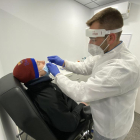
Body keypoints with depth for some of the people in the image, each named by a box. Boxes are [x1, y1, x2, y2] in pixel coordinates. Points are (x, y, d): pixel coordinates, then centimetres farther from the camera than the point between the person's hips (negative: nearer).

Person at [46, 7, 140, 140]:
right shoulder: (104, 53, -8)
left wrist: (57, 74, -22)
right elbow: (84, 67, 3)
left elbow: (81, 92, -36)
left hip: (110, 128, -6)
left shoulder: (124, 66, -37)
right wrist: (63, 62, -7)